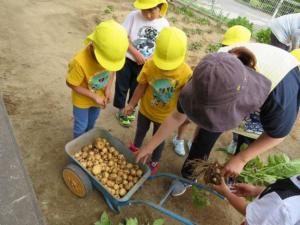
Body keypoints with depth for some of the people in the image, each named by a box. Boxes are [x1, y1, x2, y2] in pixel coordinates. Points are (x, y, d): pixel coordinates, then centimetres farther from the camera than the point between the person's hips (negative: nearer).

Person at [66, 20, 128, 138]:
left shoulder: (110, 55, -25)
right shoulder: (80, 62, -39)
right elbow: (71, 84, -23)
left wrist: (108, 88, -16)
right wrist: (94, 97, -23)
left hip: (99, 96, 5)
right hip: (82, 100, -4)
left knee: (92, 122, 28)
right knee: (81, 126, 16)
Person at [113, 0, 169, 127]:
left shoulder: (164, 24, -7)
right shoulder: (134, 16, -14)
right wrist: (136, 53, -19)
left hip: (146, 64, 2)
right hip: (127, 59, -2)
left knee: (136, 88, 19)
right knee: (122, 87, 11)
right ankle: (121, 110, 34)